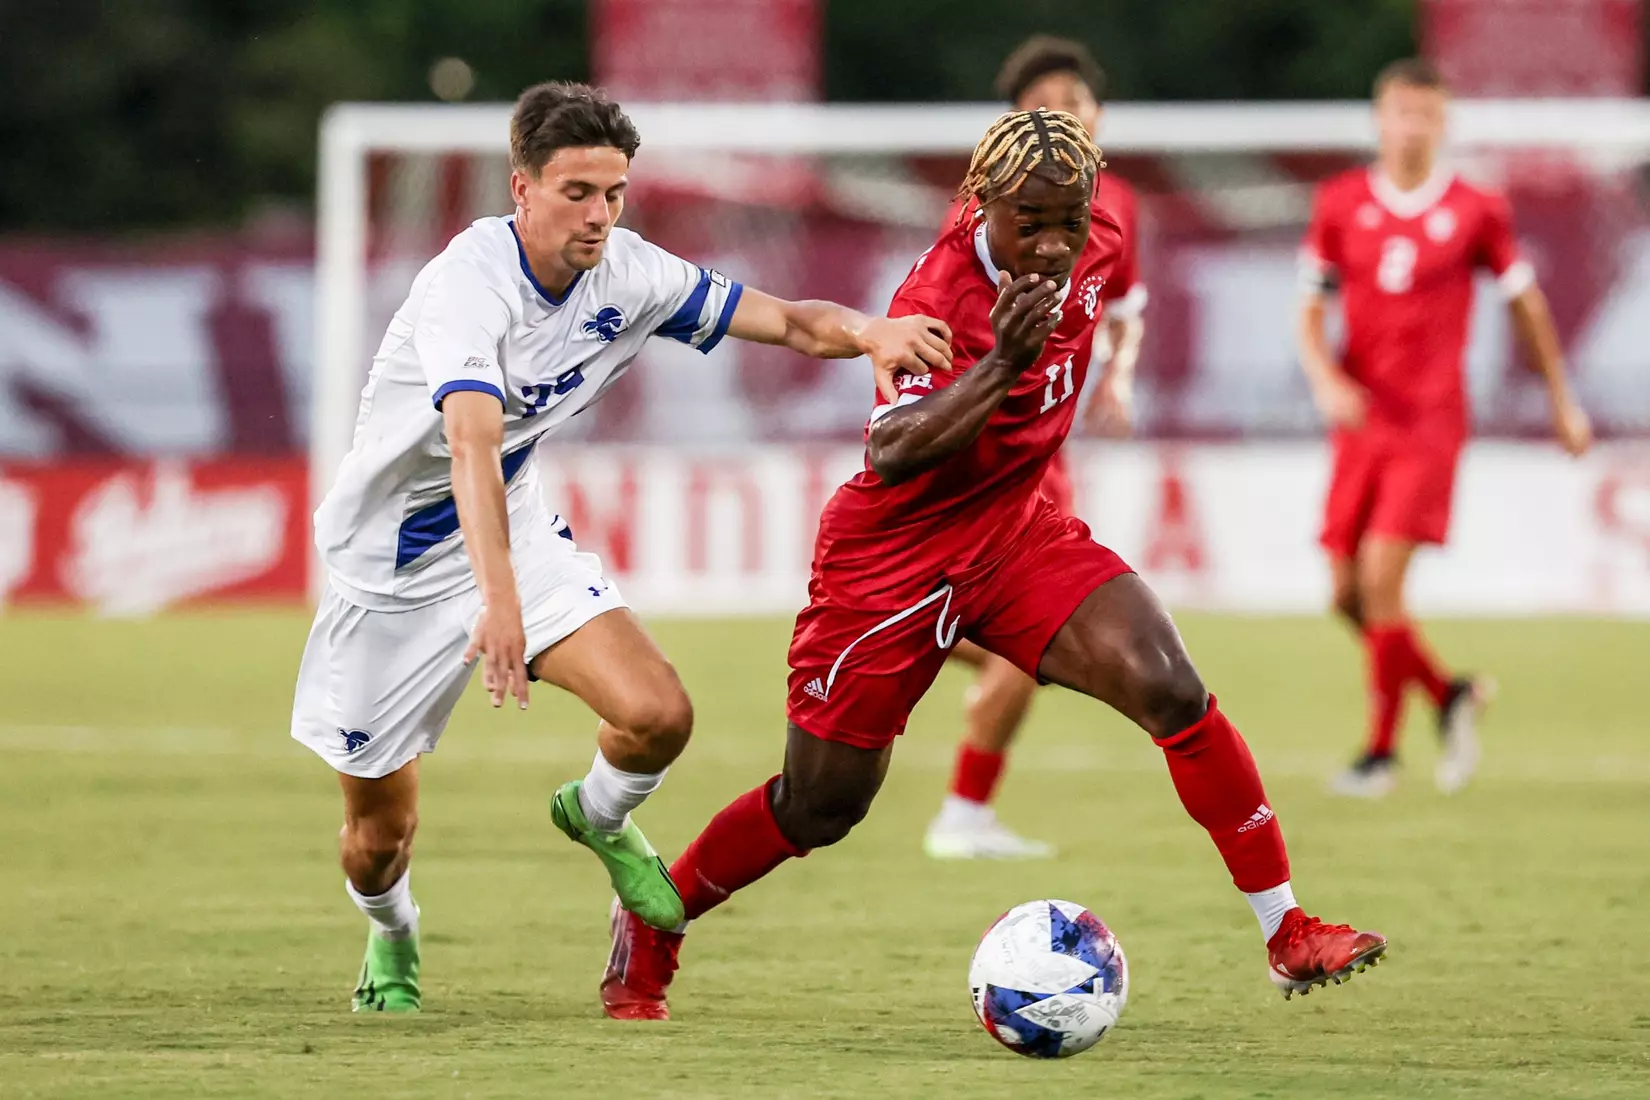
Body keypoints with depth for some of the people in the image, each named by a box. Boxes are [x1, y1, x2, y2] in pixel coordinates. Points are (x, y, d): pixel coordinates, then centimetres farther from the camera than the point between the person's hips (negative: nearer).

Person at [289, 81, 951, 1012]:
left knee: (658, 716, -18)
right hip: (394, 562, -4)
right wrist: (498, 598, -56)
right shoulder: (468, 283, -29)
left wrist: (870, 332, -29)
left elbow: (789, 321, -6)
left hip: (515, 532, 5)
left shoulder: (626, 274, -10)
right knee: (380, 833, 4)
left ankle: (597, 817, 18)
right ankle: (391, 937, 41)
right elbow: (472, 448, -43)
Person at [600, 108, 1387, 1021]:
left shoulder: (1095, 251, -7)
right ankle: (651, 925, 33)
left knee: (1172, 692, -18)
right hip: (893, 557, -5)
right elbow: (891, 456, -38)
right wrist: (1001, 366, -48)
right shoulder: (936, 295, -26)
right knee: (821, 809, 7)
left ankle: (1288, 937, -12)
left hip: (1016, 533, 5)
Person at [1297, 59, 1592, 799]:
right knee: (1348, 593, 3)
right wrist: (1326, 380, -14)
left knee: (1381, 577, -16)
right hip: (1360, 419, 4)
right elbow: (1310, 313, 5)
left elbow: (1526, 304, 11)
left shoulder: (1475, 211, -2)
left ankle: (1381, 748, -5)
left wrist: (1562, 402, 16)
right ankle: (1450, 695, 27)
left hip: (1431, 420, -4)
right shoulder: (1341, 205, 3)